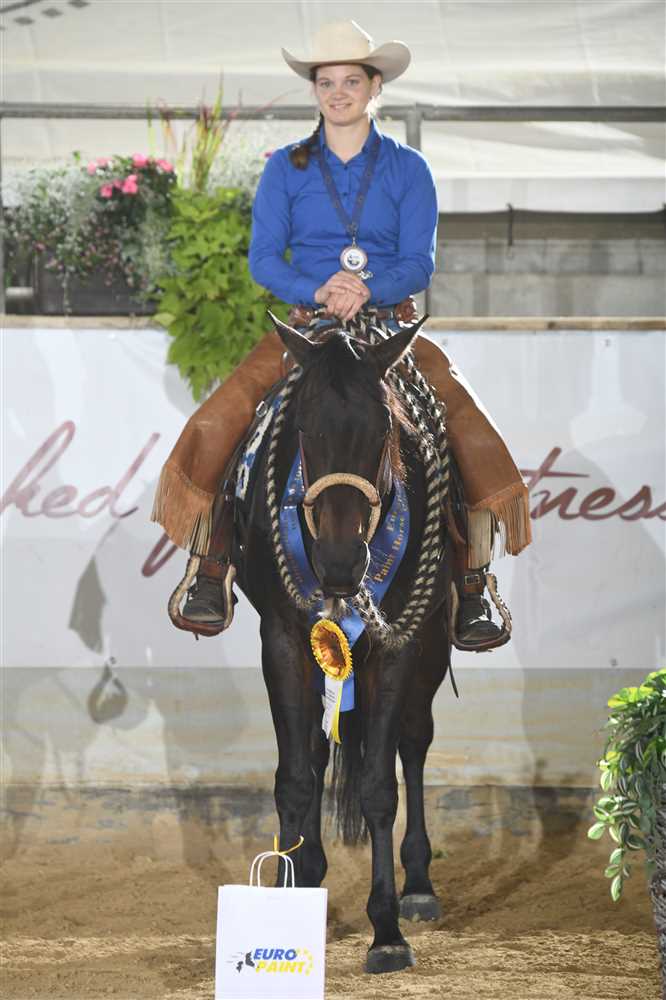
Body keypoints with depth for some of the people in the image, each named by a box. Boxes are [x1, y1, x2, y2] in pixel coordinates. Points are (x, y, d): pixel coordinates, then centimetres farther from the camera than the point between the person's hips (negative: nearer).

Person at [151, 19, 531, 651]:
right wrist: (320, 290, -19)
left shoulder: (407, 170, 6)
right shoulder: (286, 168, 7)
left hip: (391, 322, 0)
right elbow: (263, 259, 1)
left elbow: (419, 263, -1)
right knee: (215, 425, -23)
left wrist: (367, 289, -22)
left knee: (472, 431, -23)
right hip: (306, 324, 0)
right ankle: (211, 570, -11)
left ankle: (471, 583, -14)